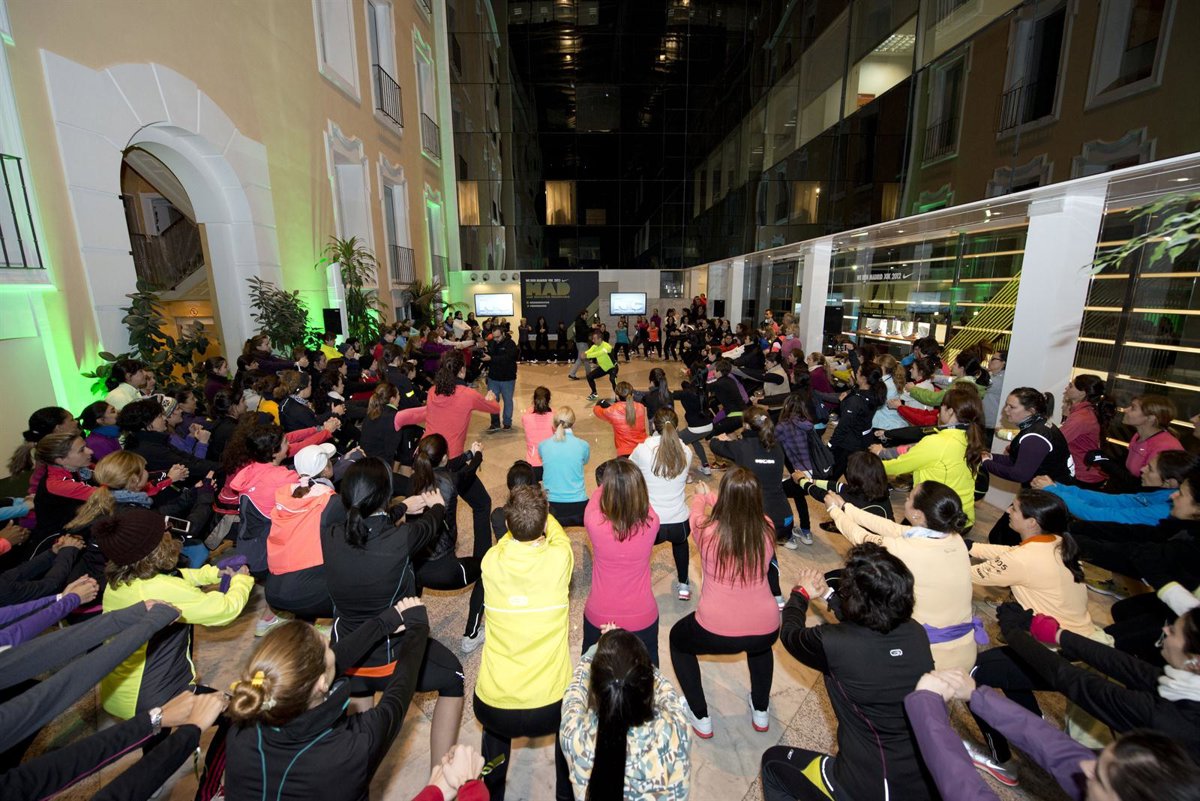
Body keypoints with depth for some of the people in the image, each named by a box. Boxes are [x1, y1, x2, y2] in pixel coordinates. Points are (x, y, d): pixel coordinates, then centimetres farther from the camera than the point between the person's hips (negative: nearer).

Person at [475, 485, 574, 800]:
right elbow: (556, 531, 9)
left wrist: (520, 518, 30)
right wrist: (540, 513, 27)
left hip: (494, 707, 2)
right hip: (550, 706, -1)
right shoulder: (559, 559, -16)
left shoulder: (491, 562, -12)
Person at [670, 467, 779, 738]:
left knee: (678, 638, 30)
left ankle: (701, 718, 32)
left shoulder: (706, 530, -18)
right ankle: (761, 711, 47)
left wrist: (701, 496, 29)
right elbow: (747, 506, 13)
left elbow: (696, 505, 6)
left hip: (715, 632, -3)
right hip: (766, 630, 4)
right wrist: (715, 498, 28)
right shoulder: (767, 530, -11)